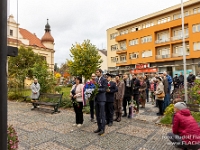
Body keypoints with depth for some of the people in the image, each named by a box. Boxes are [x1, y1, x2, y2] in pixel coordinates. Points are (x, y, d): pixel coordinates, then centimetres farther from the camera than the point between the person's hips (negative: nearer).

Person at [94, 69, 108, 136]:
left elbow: (104, 89, -14)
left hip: (101, 99, -7)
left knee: (102, 114, 0)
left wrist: (97, 89, -24)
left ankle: (102, 129, 10)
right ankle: (99, 127, 25)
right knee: (97, 114, 13)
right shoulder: (96, 80, 14)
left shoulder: (104, 80, -8)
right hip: (96, 99, 7)